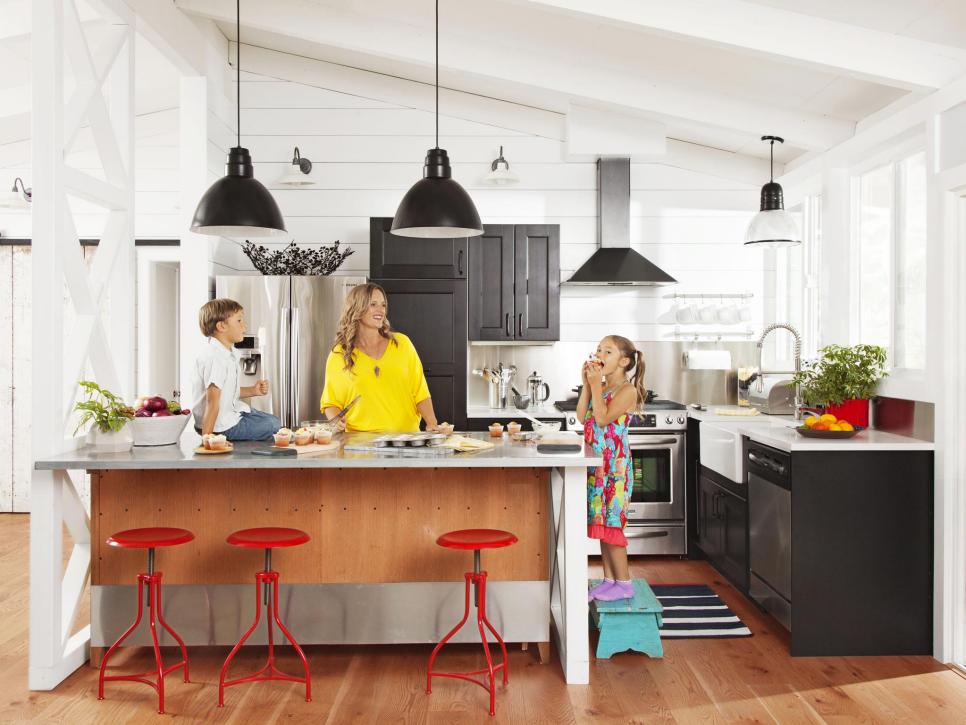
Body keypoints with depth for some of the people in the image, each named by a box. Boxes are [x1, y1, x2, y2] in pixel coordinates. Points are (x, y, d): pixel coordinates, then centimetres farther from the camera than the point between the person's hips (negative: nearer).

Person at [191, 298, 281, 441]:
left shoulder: (228, 353, 7)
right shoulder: (215, 357, -26)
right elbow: (212, 402, -28)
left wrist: (253, 390, 5)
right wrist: (207, 437, -27)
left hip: (231, 411, 11)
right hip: (221, 426, -11)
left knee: (274, 421, 21)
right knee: (274, 426, -4)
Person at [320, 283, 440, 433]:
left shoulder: (402, 343, 9)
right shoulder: (339, 354, 7)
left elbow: (419, 392, 9)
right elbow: (331, 403, 13)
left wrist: (432, 424, -3)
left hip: (405, 436, 1)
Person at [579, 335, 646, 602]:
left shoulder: (628, 390, -11)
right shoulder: (600, 387, 13)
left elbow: (602, 418, -20)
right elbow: (582, 416, 3)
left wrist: (596, 385, -18)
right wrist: (586, 383, 1)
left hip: (614, 466, -8)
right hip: (596, 464, 8)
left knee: (610, 521, -5)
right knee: (601, 521, 11)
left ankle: (624, 583, 6)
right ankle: (609, 579, 21)